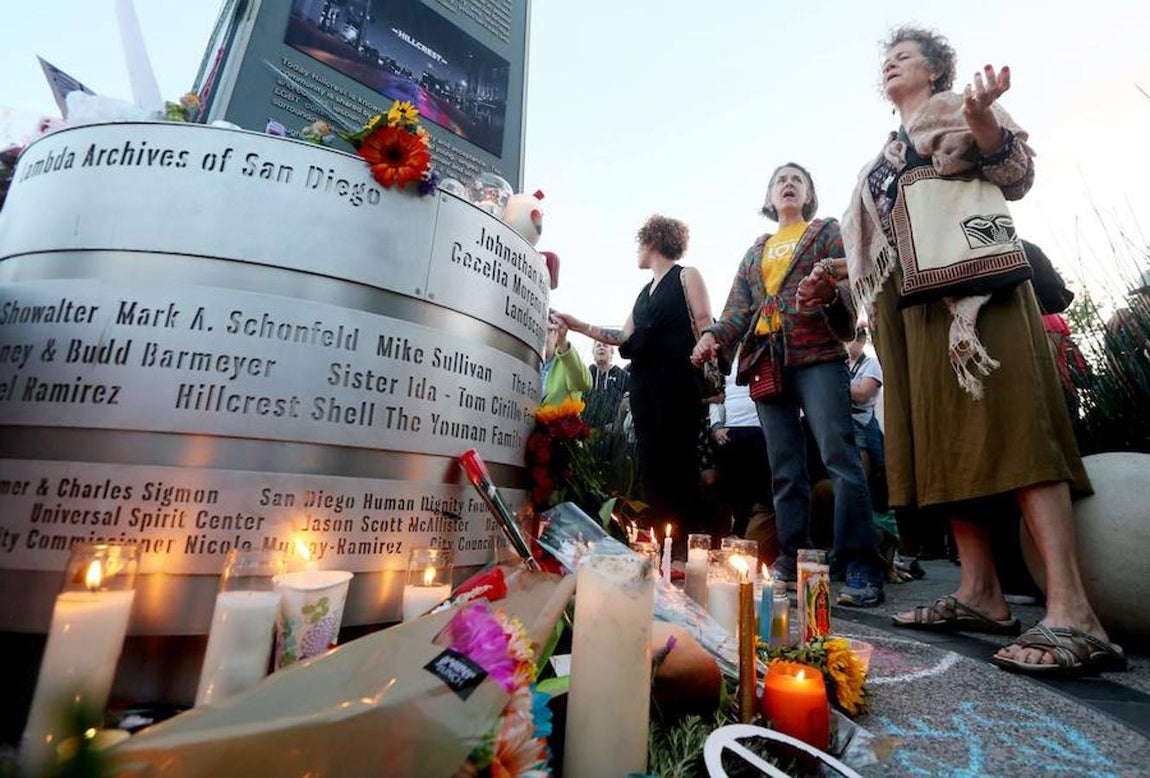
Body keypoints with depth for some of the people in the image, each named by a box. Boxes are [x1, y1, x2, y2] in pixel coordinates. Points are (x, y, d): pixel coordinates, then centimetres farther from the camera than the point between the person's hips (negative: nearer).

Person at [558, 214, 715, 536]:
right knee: (650, 464, 2)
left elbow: (705, 329, -3)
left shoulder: (687, 276, 6)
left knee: (679, 464, -9)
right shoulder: (645, 292, 25)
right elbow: (626, 337, 21)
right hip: (644, 386, 7)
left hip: (678, 383, -7)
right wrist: (578, 326, 18)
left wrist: (710, 380, -13)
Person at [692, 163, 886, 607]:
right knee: (785, 470, 5)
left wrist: (828, 291, -25)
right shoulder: (754, 252, 25)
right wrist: (713, 335, -8)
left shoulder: (827, 231, 16)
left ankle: (862, 569, -7)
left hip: (817, 354, -4)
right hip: (766, 361, 4)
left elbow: (848, 282, 1)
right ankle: (792, 561, 12)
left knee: (839, 457, -13)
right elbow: (738, 307, 13)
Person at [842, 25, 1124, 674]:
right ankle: (980, 594, 3)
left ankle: (1072, 613, -18)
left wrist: (981, 118, -17)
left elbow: (1015, 171, 0)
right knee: (943, 438, -1)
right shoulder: (887, 157, 30)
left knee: (1007, 423, -18)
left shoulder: (953, 107, 15)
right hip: (913, 301, 7)